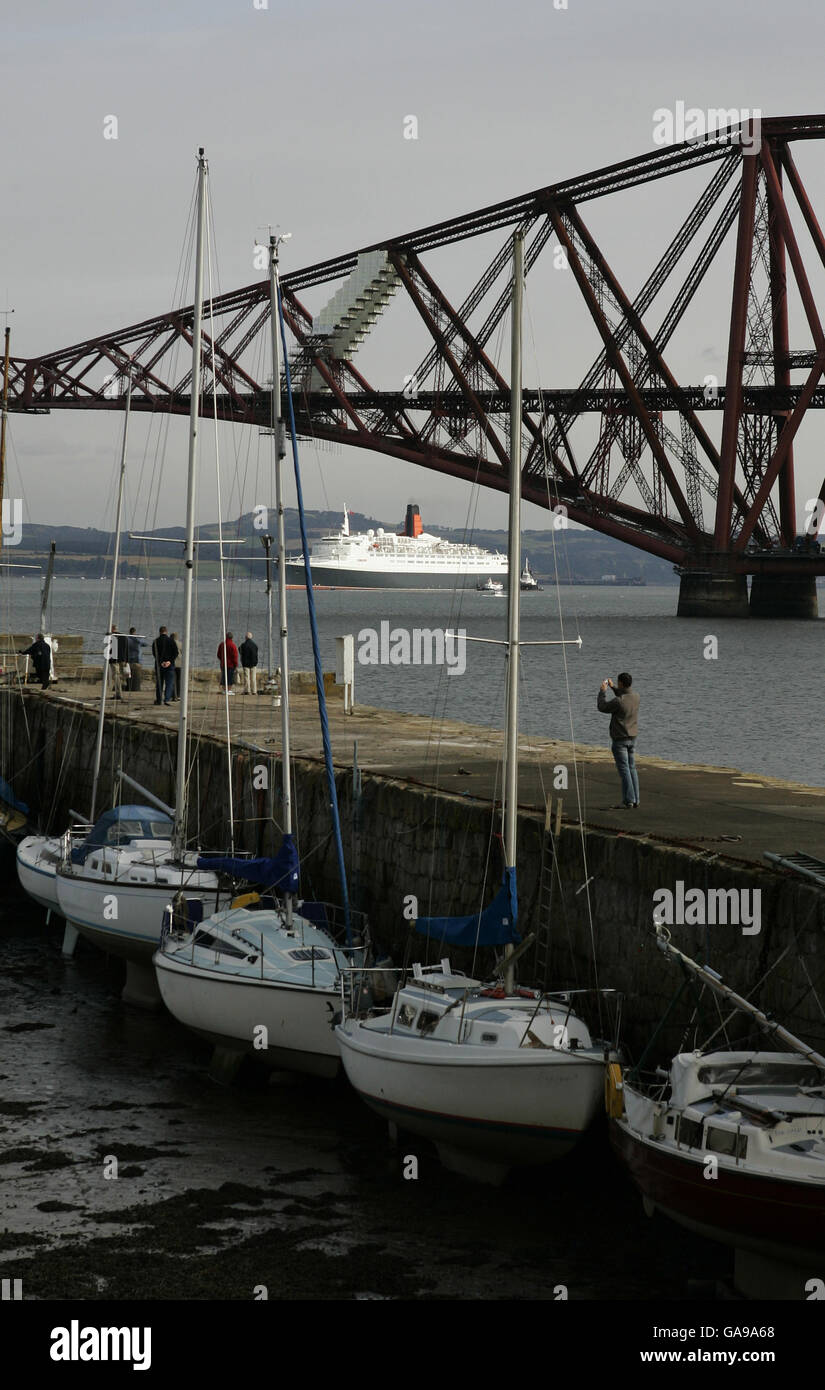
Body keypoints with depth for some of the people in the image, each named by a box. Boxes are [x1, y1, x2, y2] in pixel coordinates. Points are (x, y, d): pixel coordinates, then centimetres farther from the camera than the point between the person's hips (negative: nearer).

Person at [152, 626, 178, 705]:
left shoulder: (156, 641, 1)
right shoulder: (171, 641, 1)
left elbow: (154, 653, -7)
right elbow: (175, 653, -5)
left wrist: (161, 662, -11)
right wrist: (169, 661, -9)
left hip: (159, 665, 1)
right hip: (170, 665, -1)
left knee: (159, 683, 11)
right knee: (169, 683, -1)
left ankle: (158, 700, 15)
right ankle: (167, 699, -16)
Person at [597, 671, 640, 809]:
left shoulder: (618, 701, -23)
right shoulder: (636, 695, 0)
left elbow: (602, 707, -6)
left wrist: (602, 691, 6)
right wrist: (613, 688, 24)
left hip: (619, 739, -7)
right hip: (632, 737, 7)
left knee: (624, 770, -7)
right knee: (631, 768, 12)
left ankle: (628, 802, -8)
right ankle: (635, 800, 15)